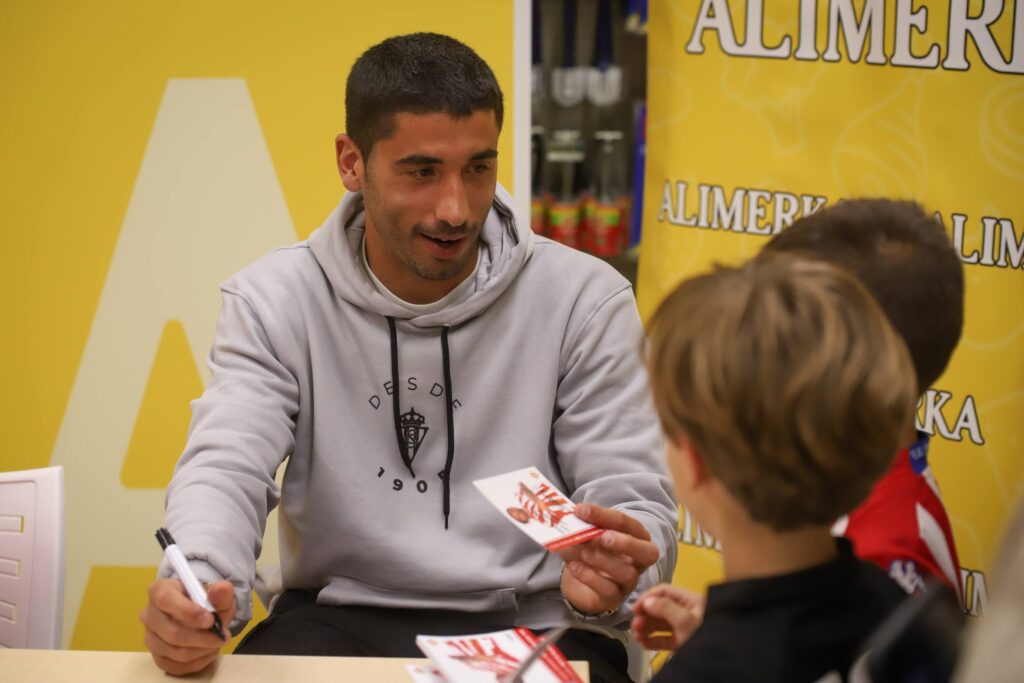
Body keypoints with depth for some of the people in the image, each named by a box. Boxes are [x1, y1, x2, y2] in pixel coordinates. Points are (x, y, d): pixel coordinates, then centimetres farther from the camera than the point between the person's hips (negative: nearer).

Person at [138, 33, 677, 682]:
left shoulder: (587, 300, -3)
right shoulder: (272, 302, 0)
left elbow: (636, 502, -4)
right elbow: (225, 469, -10)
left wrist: (609, 581, -30)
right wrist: (193, 587, -34)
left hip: (530, 627, 0)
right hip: (336, 620, 0)